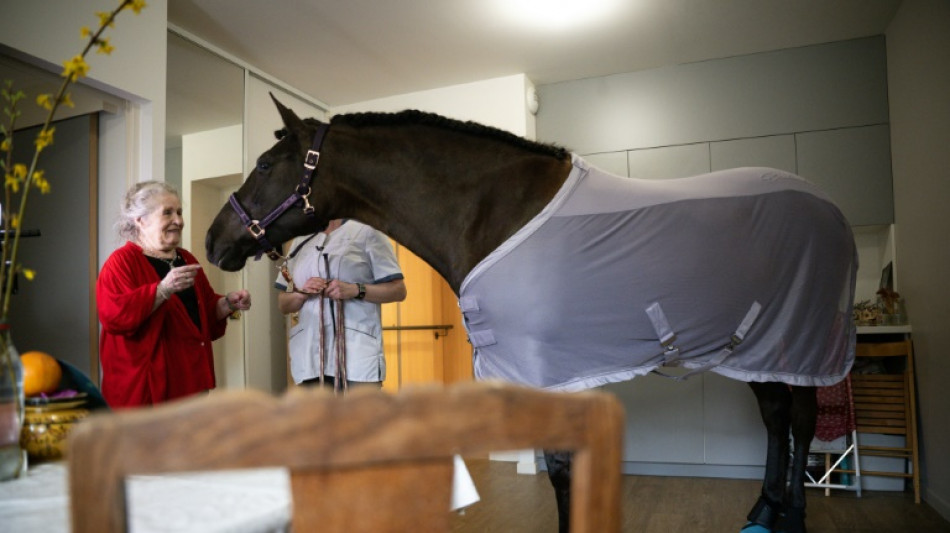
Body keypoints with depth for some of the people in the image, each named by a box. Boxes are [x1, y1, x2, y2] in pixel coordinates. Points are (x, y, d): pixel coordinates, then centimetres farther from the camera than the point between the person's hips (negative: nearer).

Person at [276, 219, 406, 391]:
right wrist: (302, 293, -4)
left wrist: (356, 290, -16)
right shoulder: (299, 241, 20)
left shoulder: (367, 231, 6)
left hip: (358, 352, -4)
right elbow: (282, 304, 19)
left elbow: (398, 290, 0)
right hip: (309, 355, 5)